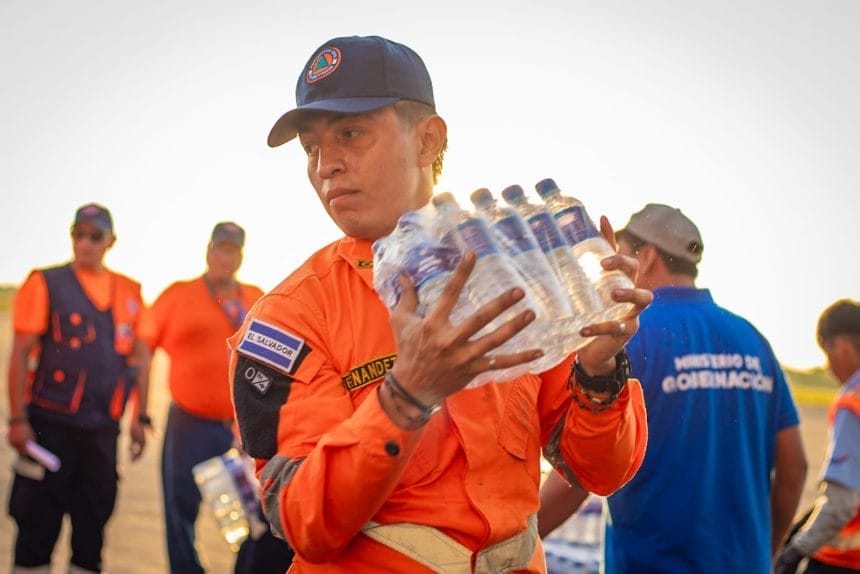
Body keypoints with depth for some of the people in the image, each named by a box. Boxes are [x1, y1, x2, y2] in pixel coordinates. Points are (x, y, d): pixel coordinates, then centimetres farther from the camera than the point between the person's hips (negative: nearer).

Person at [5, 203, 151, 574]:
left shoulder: (130, 292, 8)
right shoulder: (46, 283, -2)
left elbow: (140, 356, 14)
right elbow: (20, 354, -5)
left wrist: (140, 417, 9)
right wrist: (17, 419, -11)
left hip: (103, 428, 4)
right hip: (50, 424, -4)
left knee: (92, 523, 9)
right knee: (39, 524, 0)